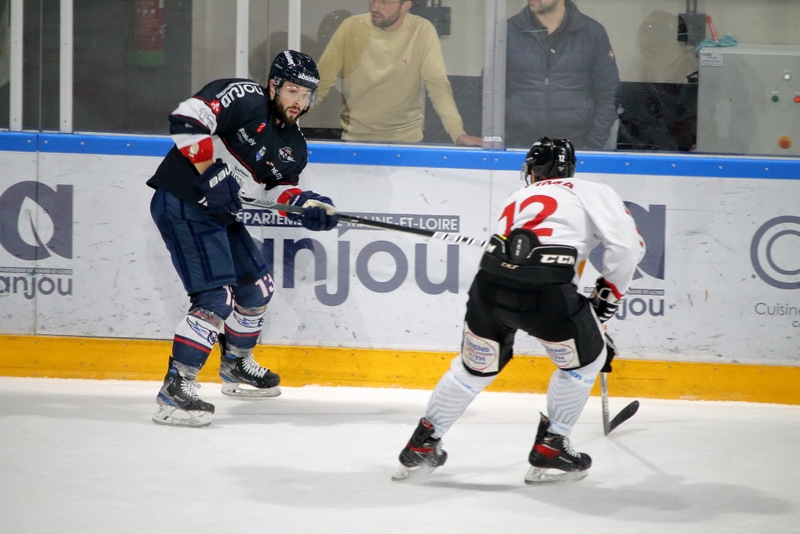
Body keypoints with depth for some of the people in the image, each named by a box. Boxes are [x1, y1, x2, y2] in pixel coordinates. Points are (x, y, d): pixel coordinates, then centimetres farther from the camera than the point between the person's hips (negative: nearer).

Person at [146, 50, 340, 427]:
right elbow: (187, 119, -24)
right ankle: (175, 388, -18)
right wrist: (210, 173, -26)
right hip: (182, 203, -10)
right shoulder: (245, 98, -14)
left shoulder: (293, 146, 12)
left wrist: (304, 204, -10)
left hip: (219, 212, 10)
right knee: (216, 297, -18)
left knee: (257, 284, 22)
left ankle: (235, 365, 44)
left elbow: (277, 186, 11)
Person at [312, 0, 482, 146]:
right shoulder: (351, 28, -7)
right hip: (355, 137, 1)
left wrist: (458, 133, -25)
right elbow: (322, 80, -6)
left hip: (406, 138, 0)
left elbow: (438, 86, -13)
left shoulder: (423, 31, -9)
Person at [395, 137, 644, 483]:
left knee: (475, 367, 28)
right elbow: (627, 244, 5)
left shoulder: (518, 200, 35)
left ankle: (422, 446, 33)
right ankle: (549, 452, 21)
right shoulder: (592, 193, 19)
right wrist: (607, 296, 18)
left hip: (490, 285, 5)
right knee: (585, 360, 21)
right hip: (545, 290, -5)